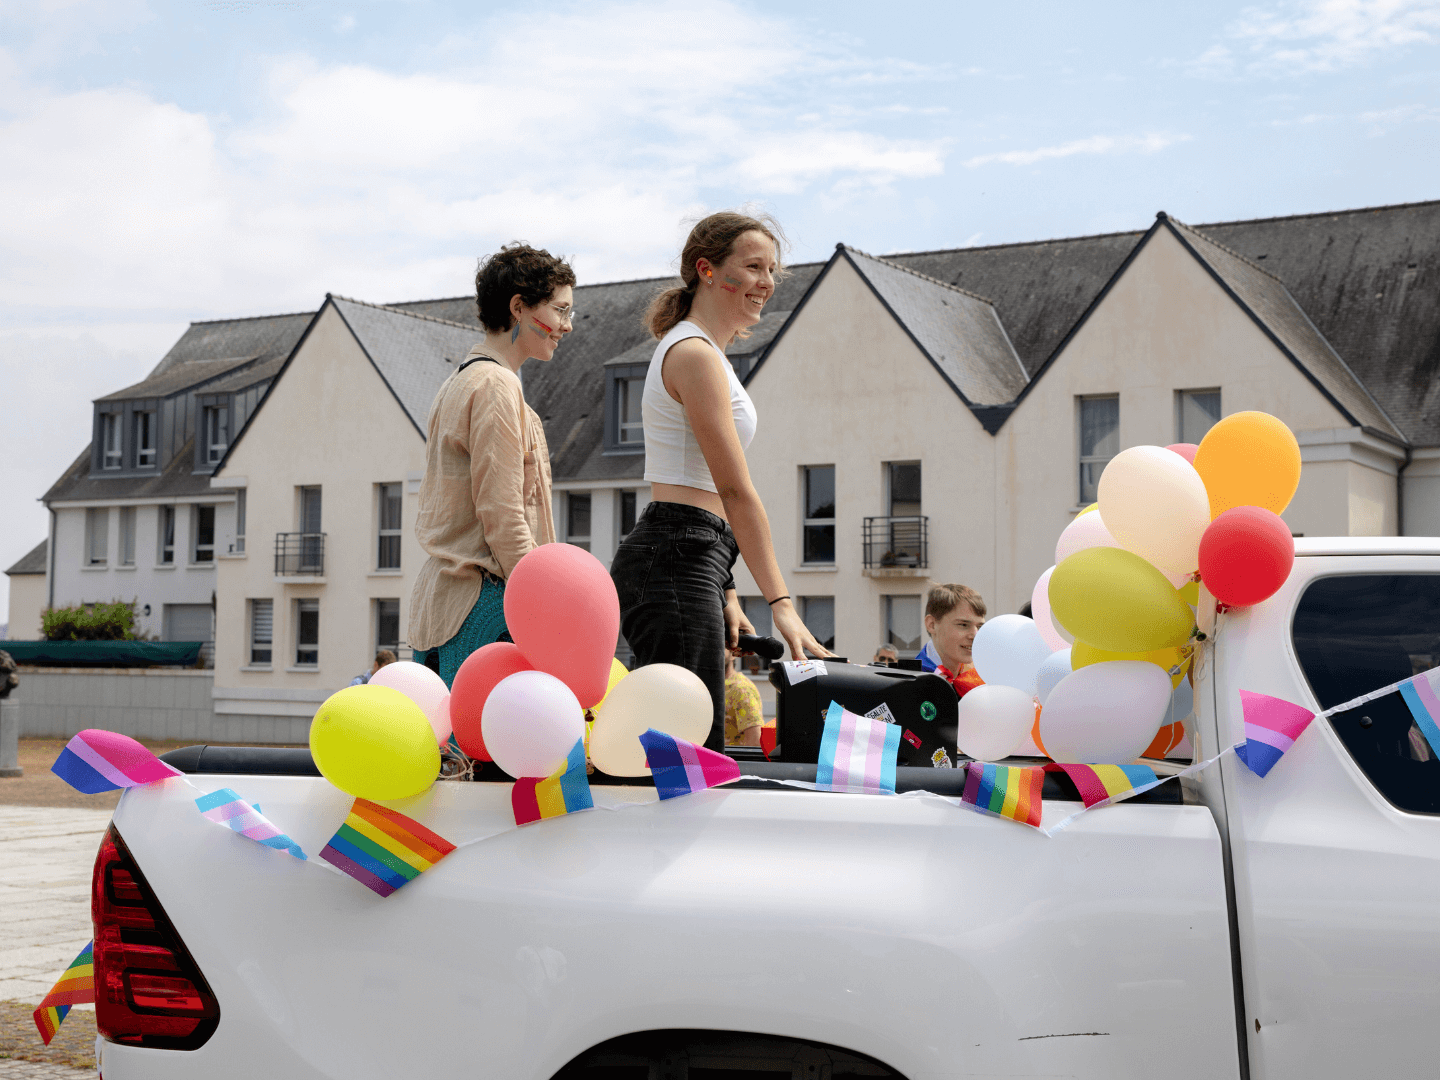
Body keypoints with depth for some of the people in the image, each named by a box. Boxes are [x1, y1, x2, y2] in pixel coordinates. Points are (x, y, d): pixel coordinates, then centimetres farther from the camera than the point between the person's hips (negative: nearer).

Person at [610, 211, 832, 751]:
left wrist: (724, 595, 19)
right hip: (675, 562, -10)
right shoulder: (695, 355, -10)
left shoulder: (697, 351, 21)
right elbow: (736, 490, -16)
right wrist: (780, 602, -17)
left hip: (686, 563, 10)